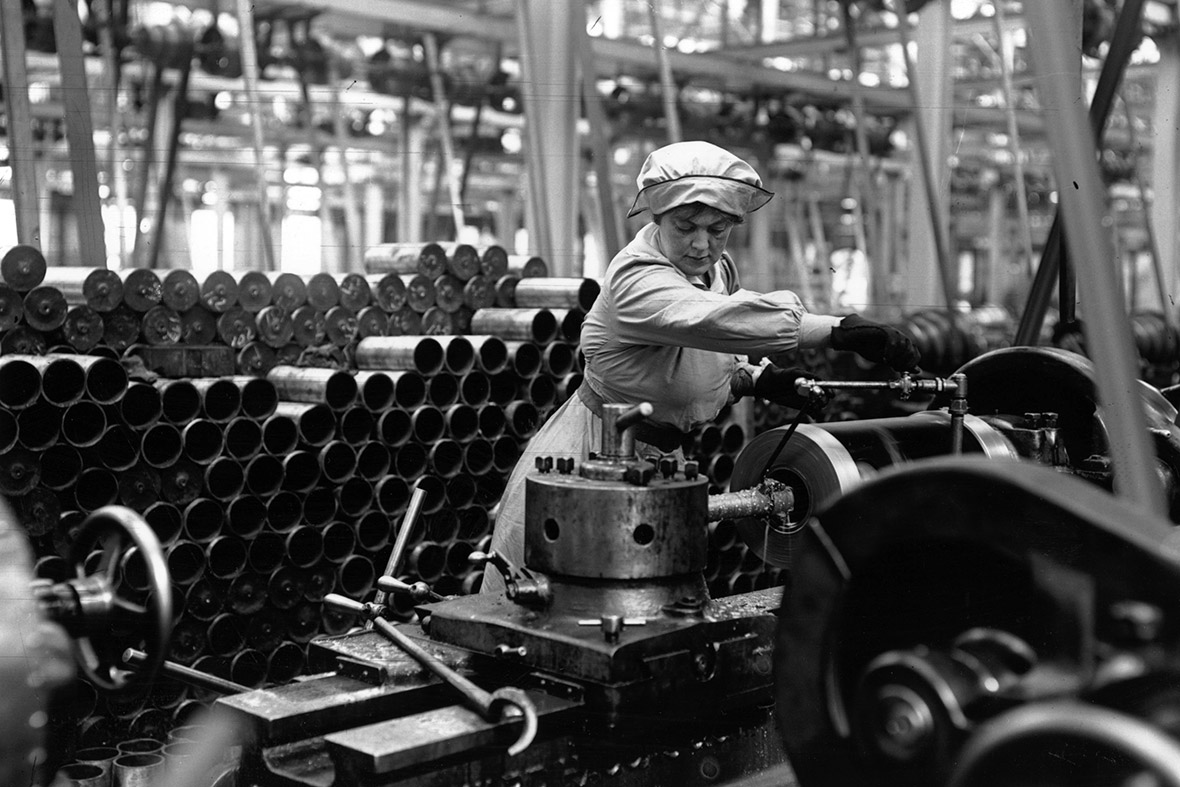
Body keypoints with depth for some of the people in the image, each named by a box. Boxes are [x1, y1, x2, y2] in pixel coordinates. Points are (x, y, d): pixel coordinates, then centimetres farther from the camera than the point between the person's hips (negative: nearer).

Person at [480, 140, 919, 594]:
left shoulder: (718, 269, 1)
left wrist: (756, 379, -4)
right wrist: (843, 331, -47)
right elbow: (717, 321, -45)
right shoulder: (636, 280, -26)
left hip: (659, 457, 8)